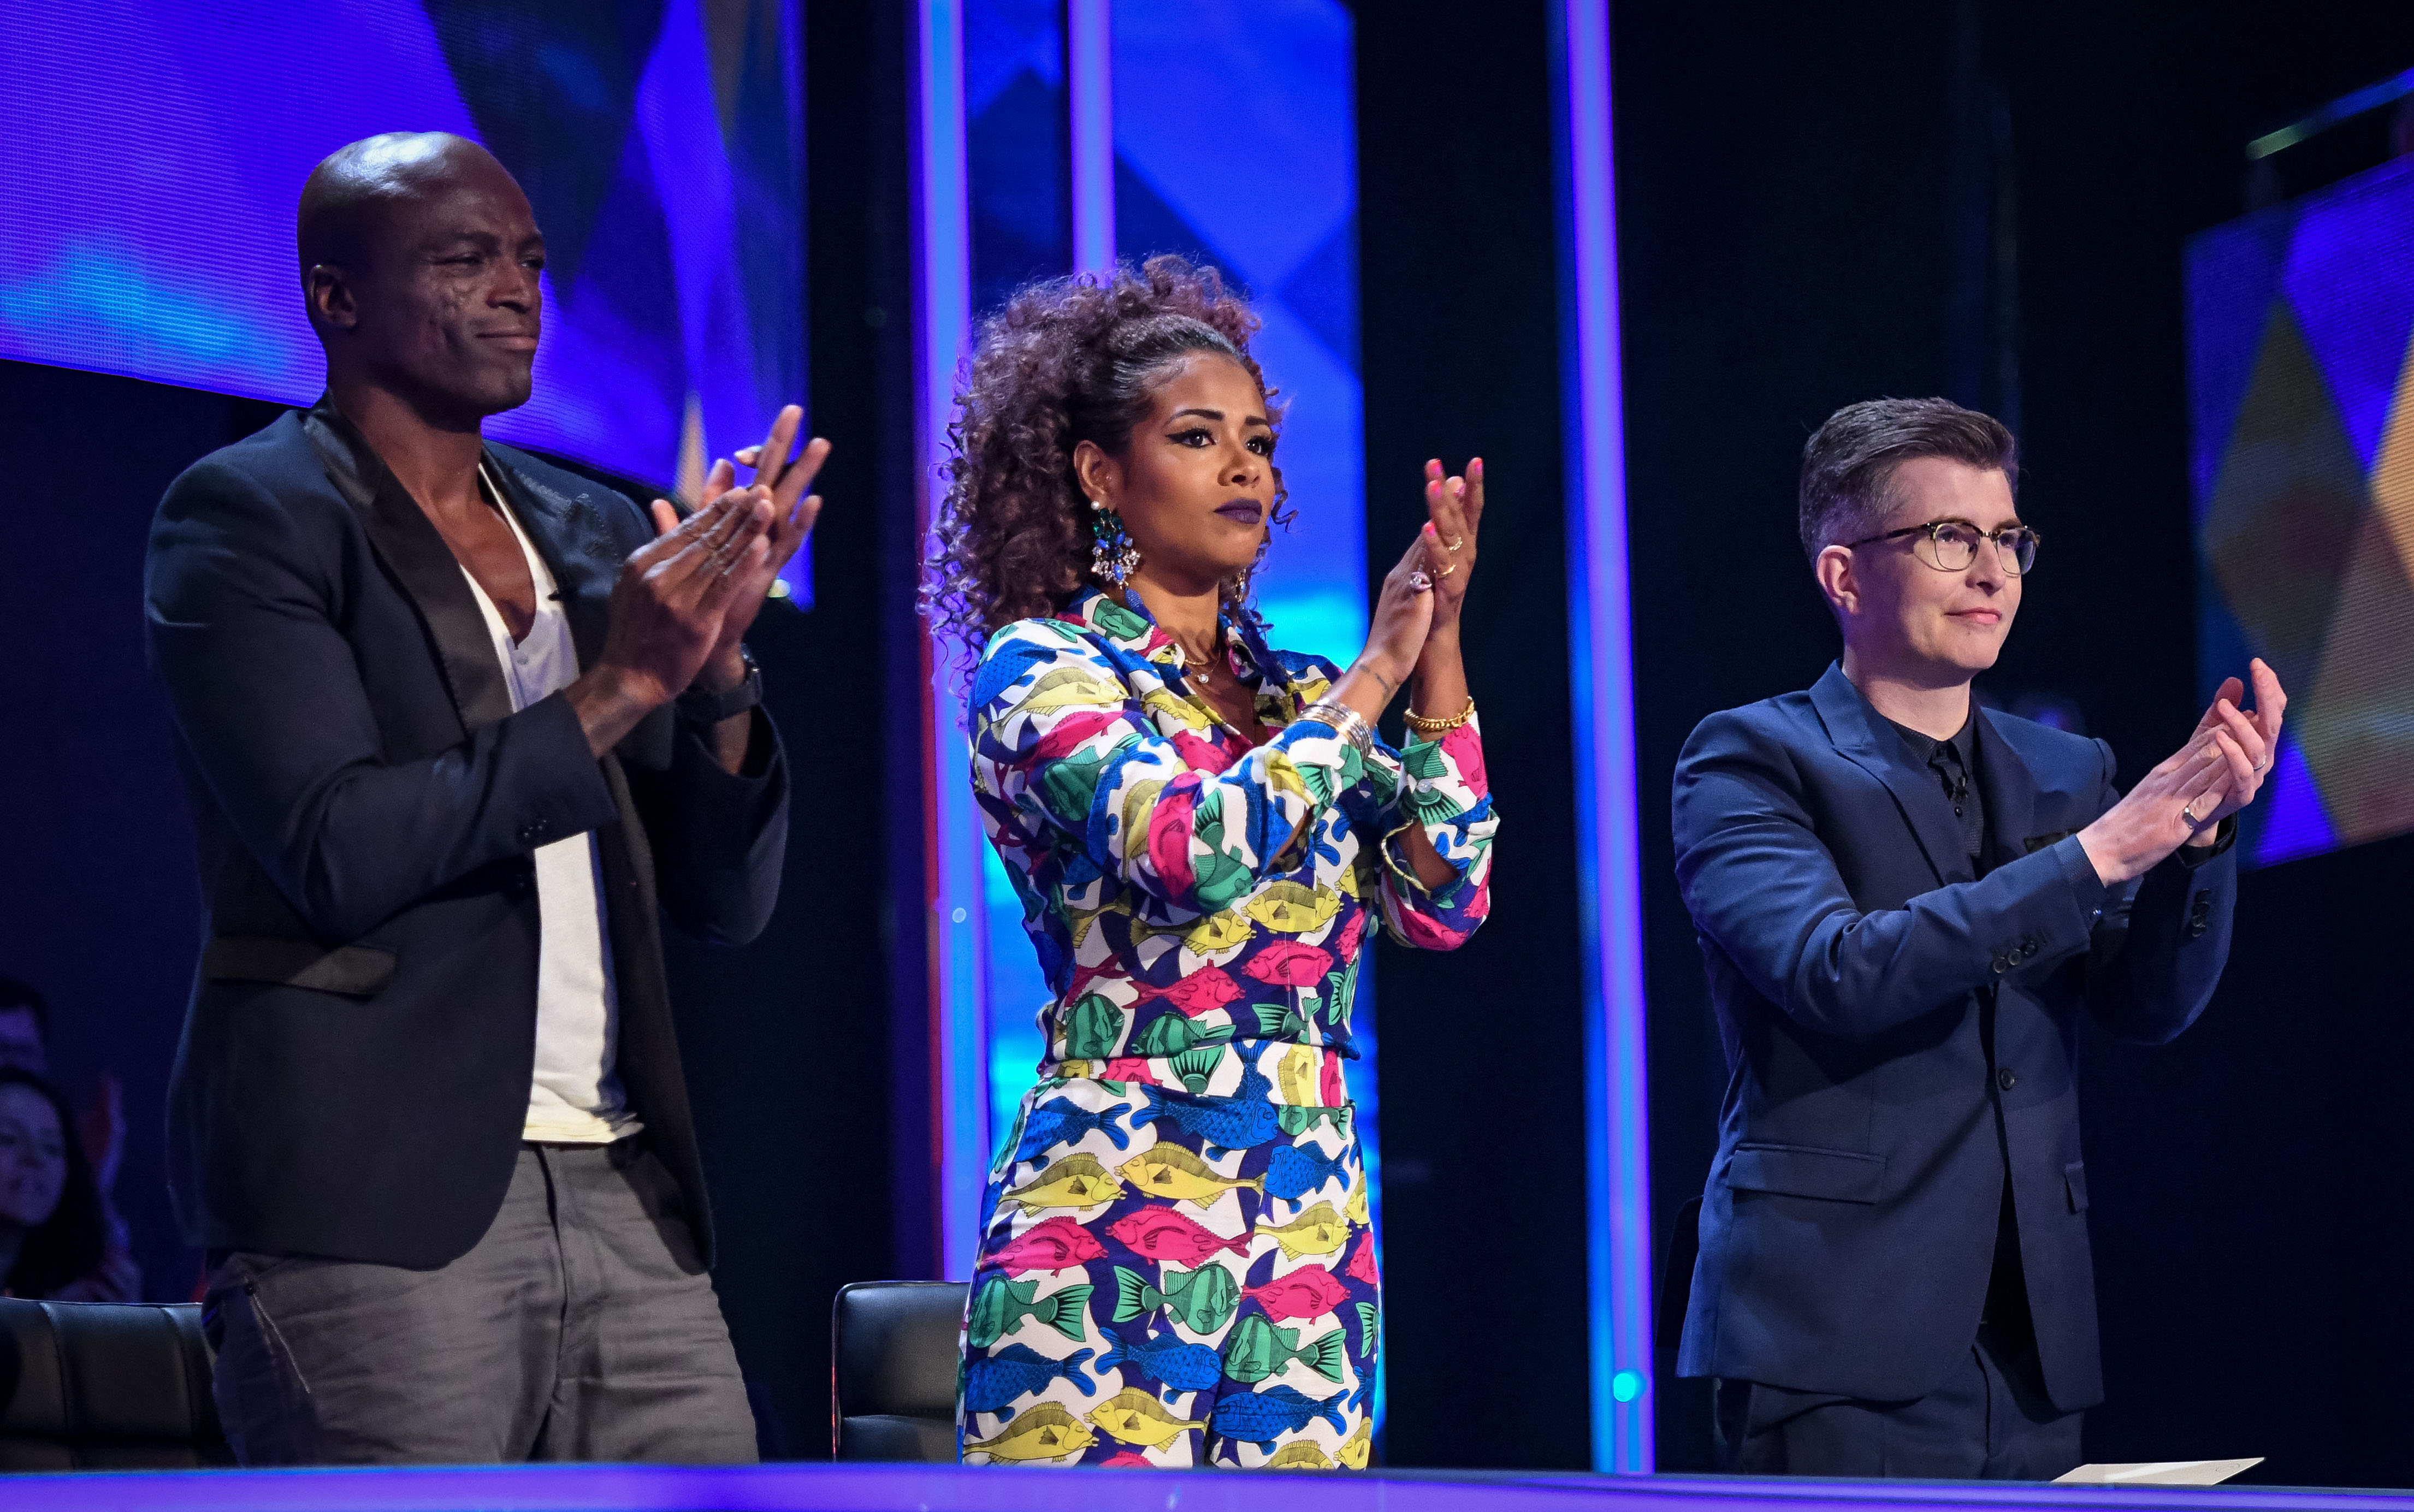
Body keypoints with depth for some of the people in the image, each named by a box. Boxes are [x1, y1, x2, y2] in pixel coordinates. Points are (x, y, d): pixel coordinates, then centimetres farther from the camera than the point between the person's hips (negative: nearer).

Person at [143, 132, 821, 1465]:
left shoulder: (603, 541, 17)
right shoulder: (245, 517, -1)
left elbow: (728, 901, 15)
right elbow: (337, 851, -13)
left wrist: (719, 664, -3)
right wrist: (614, 690, -12)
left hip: (623, 1194, 6)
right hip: (371, 1203, -6)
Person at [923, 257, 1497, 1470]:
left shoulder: (1296, 693, 16)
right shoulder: (1040, 666, -1)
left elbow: (1445, 904, 5)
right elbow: (1194, 849, -18)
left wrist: (1438, 652, -1)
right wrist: (1373, 675, -7)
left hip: (1312, 1228, 6)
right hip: (1117, 1216, -6)